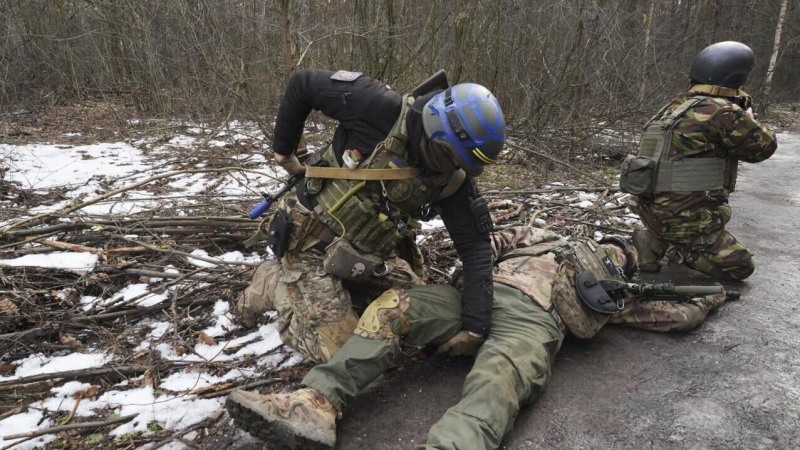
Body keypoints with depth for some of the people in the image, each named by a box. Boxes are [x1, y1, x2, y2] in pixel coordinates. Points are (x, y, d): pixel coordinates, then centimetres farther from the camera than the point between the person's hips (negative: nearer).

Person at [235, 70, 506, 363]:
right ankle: (272, 283, 13)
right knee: (337, 353, -8)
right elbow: (303, 84, -13)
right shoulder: (381, 109, -25)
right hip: (314, 244, -5)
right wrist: (283, 148, -2)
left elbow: (474, 243, -11)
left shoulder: (451, 178, -10)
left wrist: (477, 324, -18)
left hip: (370, 255, 6)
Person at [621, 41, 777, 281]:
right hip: (681, 217, -8)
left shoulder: (675, 106, 9)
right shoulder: (722, 111, -16)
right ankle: (661, 244, -5)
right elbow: (765, 146, -1)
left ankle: (658, 237, 11)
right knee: (741, 266, 5)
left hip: (653, 210, 8)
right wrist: (749, 121, 18)